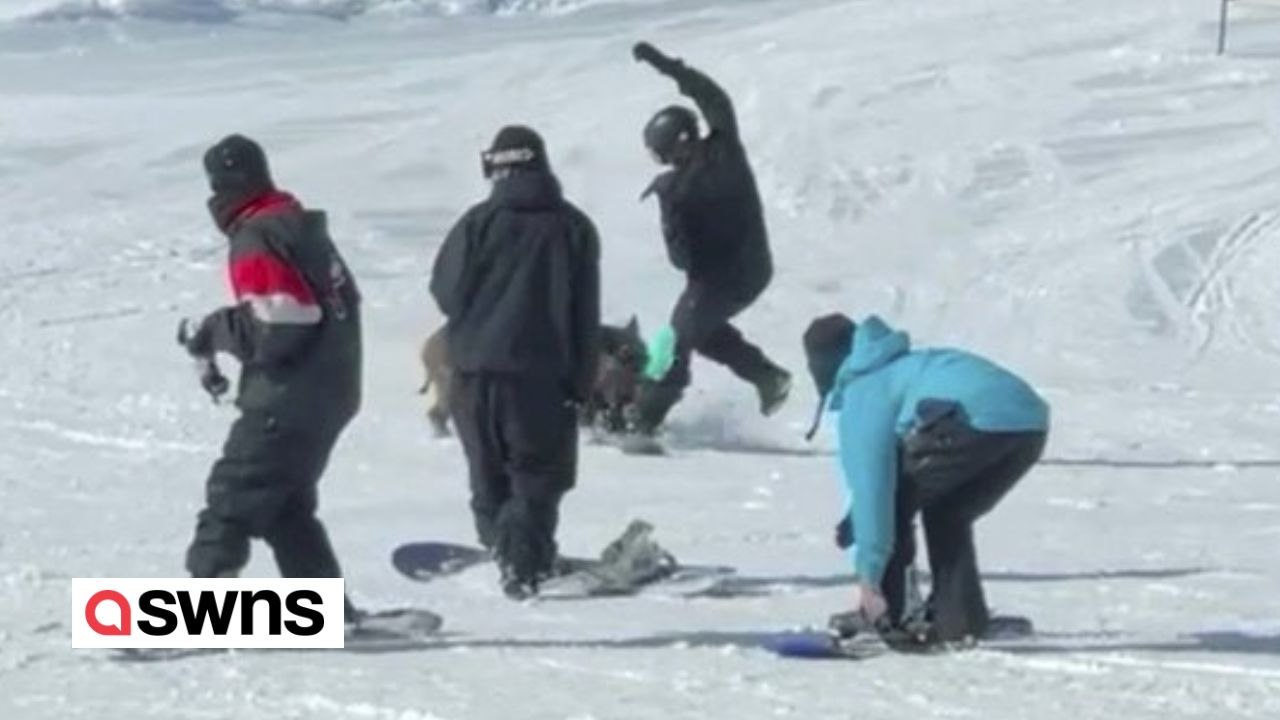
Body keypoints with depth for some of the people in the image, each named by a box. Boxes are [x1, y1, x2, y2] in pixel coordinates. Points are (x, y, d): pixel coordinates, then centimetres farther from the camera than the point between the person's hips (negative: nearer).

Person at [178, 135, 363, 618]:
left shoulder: (256, 242, -14)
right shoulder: (304, 228, 14)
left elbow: (272, 330, -22)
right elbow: (339, 303, 19)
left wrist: (210, 334, -7)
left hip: (288, 400, -9)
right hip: (332, 392, 9)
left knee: (233, 496, -7)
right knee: (284, 504, 18)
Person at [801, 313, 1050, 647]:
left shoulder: (862, 394, 9)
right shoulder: (907, 365, 37)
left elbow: (869, 485, -1)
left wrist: (868, 578, -1)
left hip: (974, 419, -8)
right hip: (1032, 422, 9)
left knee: (892, 503, 11)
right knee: (948, 514, 26)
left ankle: (880, 616, 10)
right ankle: (959, 616, 17)